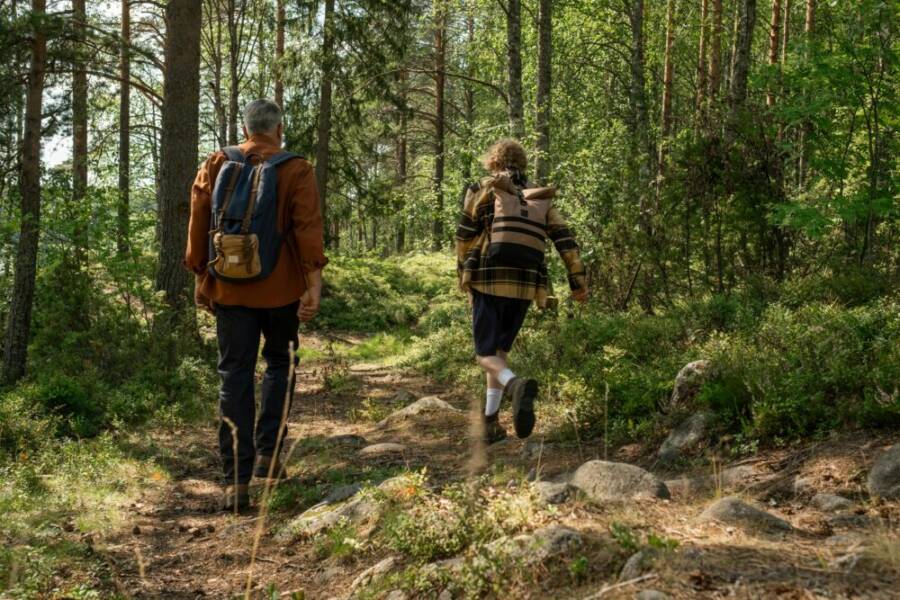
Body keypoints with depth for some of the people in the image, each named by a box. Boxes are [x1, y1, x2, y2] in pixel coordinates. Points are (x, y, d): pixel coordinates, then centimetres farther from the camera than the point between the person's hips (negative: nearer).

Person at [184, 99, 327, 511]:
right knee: (279, 364, 19)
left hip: (229, 288, 1)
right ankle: (267, 453, 14)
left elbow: (198, 226, 5)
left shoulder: (215, 166, 4)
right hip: (281, 289, -1)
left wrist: (200, 278, 13)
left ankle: (236, 480, -1)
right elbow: (308, 229, -12)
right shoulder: (296, 171, -3)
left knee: (235, 376, 2)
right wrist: (314, 284, -12)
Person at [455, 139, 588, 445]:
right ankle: (490, 423, 15)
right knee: (500, 349, 21)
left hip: (489, 282, -4)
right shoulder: (541, 198, 19)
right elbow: (565, 240, 7)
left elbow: (465, 234, 2)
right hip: (525, 286, 4)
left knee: (486, 355, 0)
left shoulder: (485, 188, 8)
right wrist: (578, 281, 3)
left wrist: (463, 273, 14)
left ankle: (517, 386, -33)